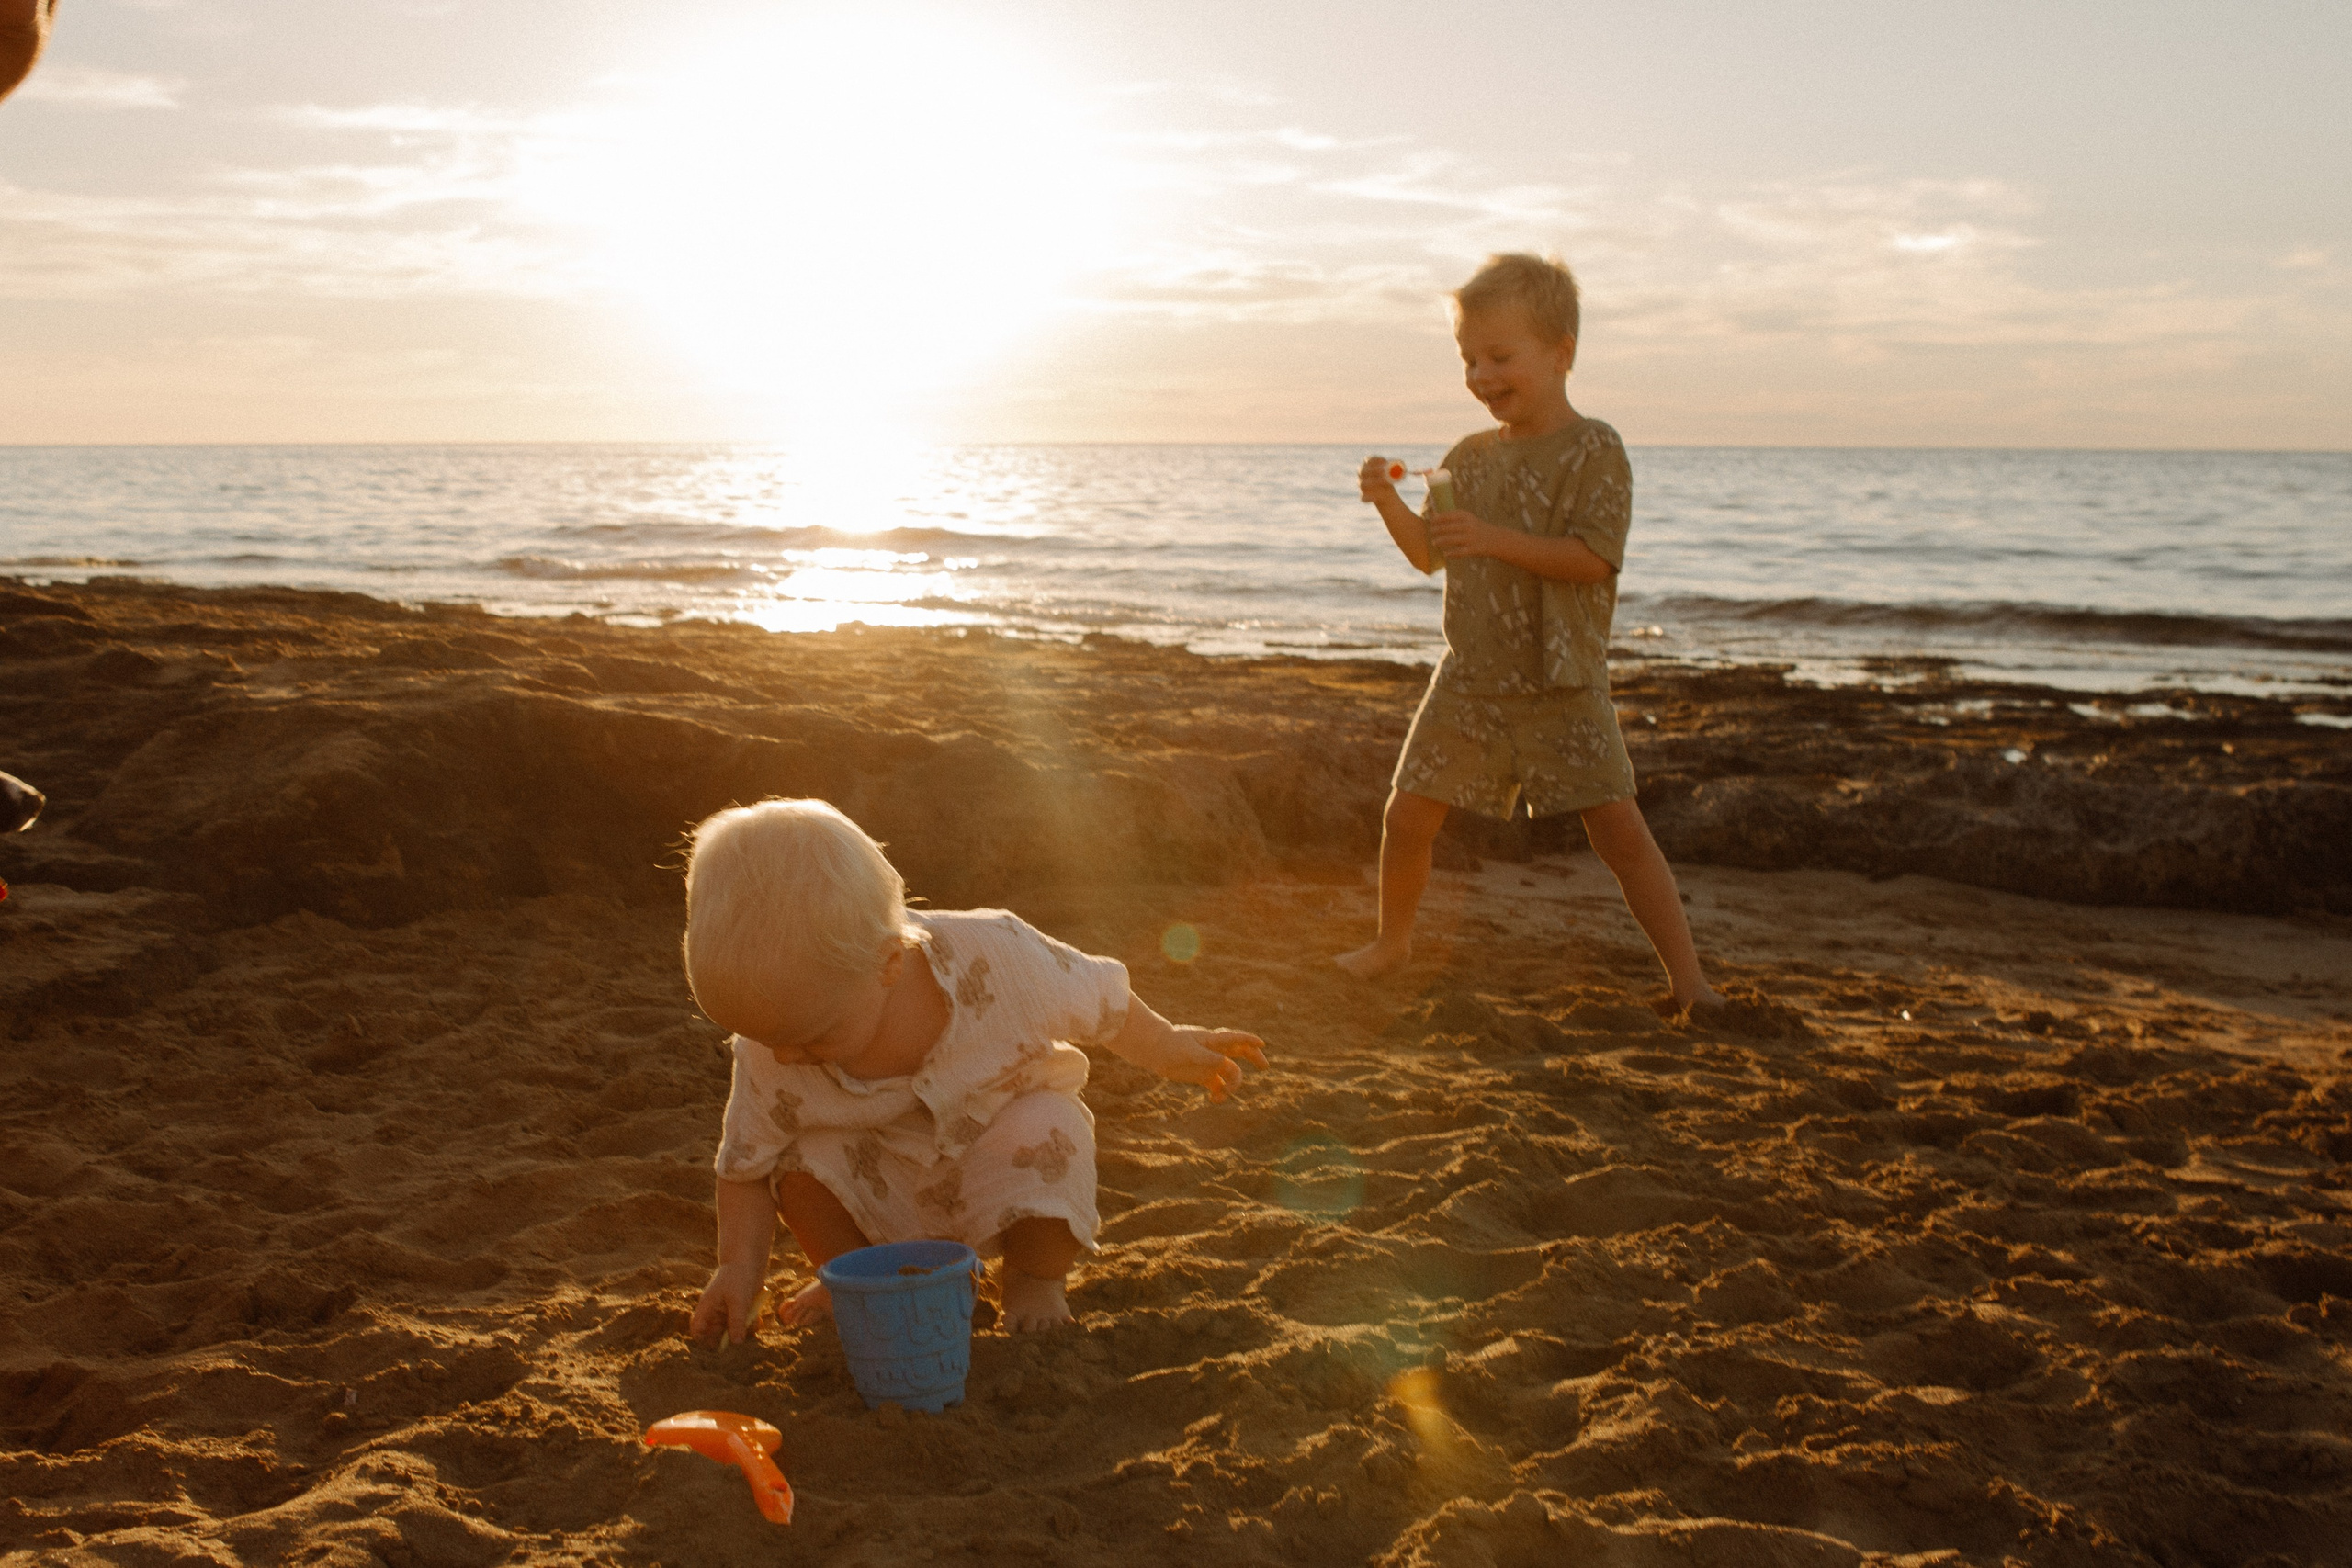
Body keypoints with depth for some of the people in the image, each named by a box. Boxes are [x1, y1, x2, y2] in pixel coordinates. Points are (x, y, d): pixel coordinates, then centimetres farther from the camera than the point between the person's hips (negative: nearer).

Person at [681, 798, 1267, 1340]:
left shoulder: (991, 960, -35)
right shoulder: (769, 1052, -26)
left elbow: (1095, 998, -14)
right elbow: (746, 1163, -10)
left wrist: (1166, 1048, 0)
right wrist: (739, 1266, -20)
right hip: (887, 1185, 2)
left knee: (1045, 1135, -34)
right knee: (802, 1155, -27)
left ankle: (1035, 1277, -2)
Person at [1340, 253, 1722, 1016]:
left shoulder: (1593, 450, -9)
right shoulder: (1470, 457, 9)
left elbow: (1592, 558, -20)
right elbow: (1431, 555, 15)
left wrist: (1496, 539, -28)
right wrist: (1389, 503, -3)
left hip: (1561, 687, -5)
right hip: (1469, 679, 5)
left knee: (1618, 827, -10)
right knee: (1407, 813, 6)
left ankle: (1687, 976, -3)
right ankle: (1393, 939, 30)